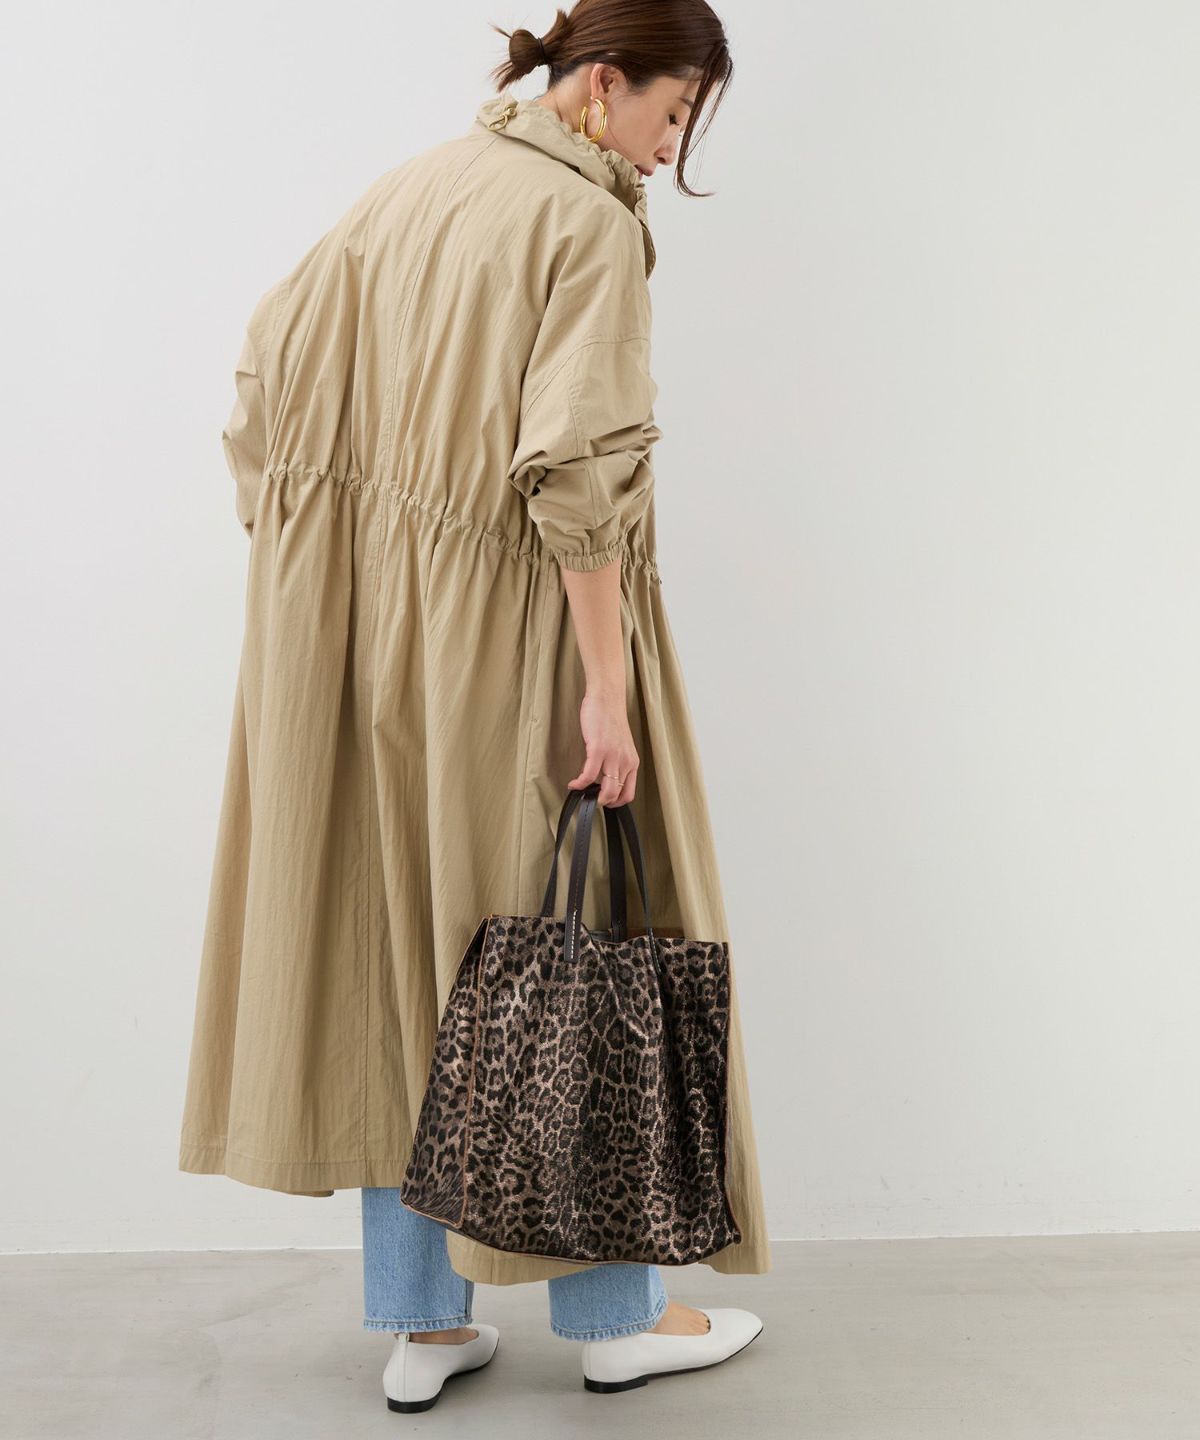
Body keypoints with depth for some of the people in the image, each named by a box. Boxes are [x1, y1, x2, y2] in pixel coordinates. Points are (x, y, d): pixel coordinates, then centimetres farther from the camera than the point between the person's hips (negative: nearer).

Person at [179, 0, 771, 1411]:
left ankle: (421, 1321, 22)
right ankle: (613, 1312, 21)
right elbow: (579, 465, -20)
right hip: (509, 624, -7)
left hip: (362, 627, 7)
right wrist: (606, 686, -19)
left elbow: (269, 371, 12)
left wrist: (301, 562, 15)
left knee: (392, 945, 11)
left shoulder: (406, 188, 12)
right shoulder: (590, 223, -10)